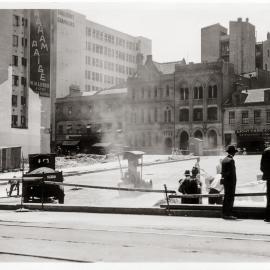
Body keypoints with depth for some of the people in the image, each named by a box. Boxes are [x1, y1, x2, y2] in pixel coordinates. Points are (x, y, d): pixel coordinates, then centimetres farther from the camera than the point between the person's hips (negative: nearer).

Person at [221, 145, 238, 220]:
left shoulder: (224, 160, 12)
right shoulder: (231, 160, -15)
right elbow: (232, 172, -18)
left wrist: (223, 179, 17)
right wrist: (233, 182, -15)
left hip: (225, 180, 9)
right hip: (230, 181, -9)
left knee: (226, 197, 13)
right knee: (230, 198, -5)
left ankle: (224, 214, 16)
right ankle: (228, 214, -5)